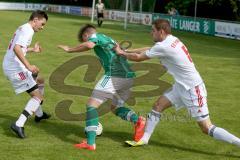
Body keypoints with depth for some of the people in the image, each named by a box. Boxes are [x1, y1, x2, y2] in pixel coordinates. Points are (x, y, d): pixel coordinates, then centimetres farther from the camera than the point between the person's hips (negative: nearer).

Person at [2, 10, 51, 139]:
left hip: (9, 66, 11)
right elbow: (16, 48, -30)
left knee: (40, 81, 27)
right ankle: (19, 125, -17)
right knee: (38, 96, -9)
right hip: (15, 69, -11)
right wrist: (28, 66, -33)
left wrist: (32, 50, 34)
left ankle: (39, 114, 39)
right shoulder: (28, 30, -15)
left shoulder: (23, 28, 17)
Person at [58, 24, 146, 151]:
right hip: (128, 76, 8)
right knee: (115, 107, 24)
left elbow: (89, 45, -16)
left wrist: (70, 49, -7)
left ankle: (90, 142, -13)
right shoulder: (108, 39, 30)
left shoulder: (95, 36, 7)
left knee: (91, 104, -3)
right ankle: (137, 120, -4)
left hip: (114, 76, -8)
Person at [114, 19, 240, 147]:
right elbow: (153, 49, 19)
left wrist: (121, 52, 7)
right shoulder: (172, 39, 4)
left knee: (207, 128, -6)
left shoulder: (163, 47, -21)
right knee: (158, 105, 9)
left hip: (192, 90, -9)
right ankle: (144, 139, 16)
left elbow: (138, 57, -10)